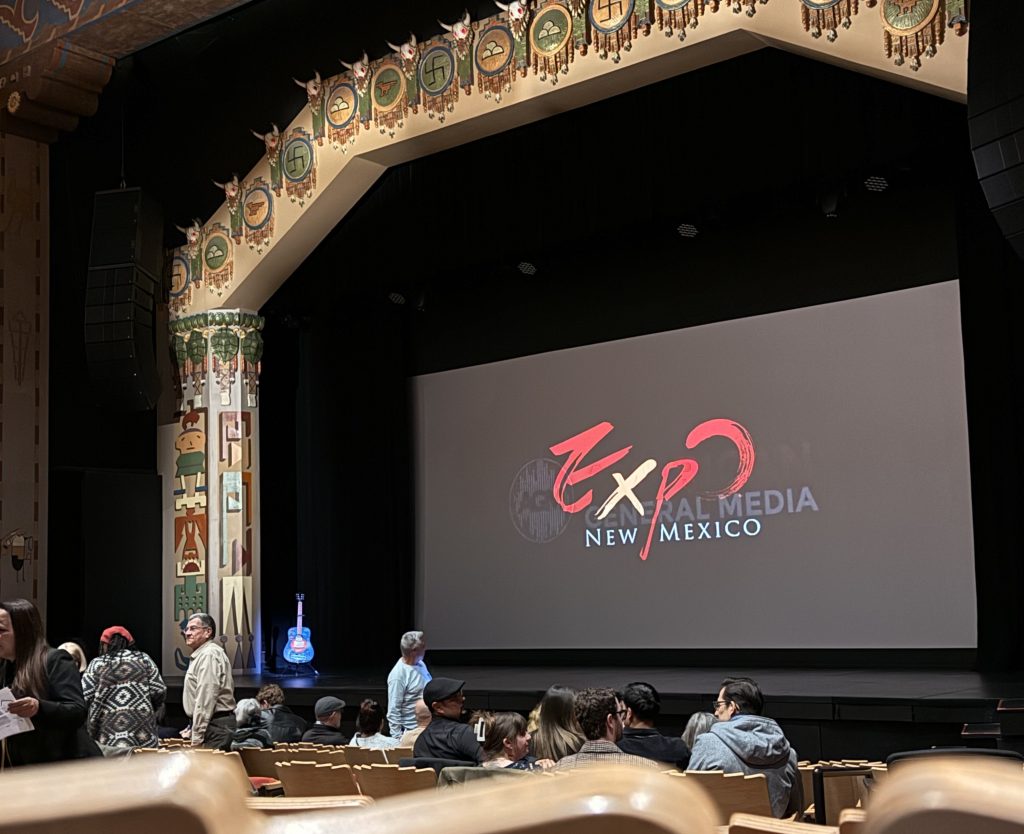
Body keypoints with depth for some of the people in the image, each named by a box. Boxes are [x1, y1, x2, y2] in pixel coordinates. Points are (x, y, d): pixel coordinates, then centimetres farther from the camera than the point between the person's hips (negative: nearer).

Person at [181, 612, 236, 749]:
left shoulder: (209, 655, -12)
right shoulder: (201, 655, 23)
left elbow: (206, 699, -19)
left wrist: (197, 737, -20)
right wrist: (193, 730, 22)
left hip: (215, 727, -10)